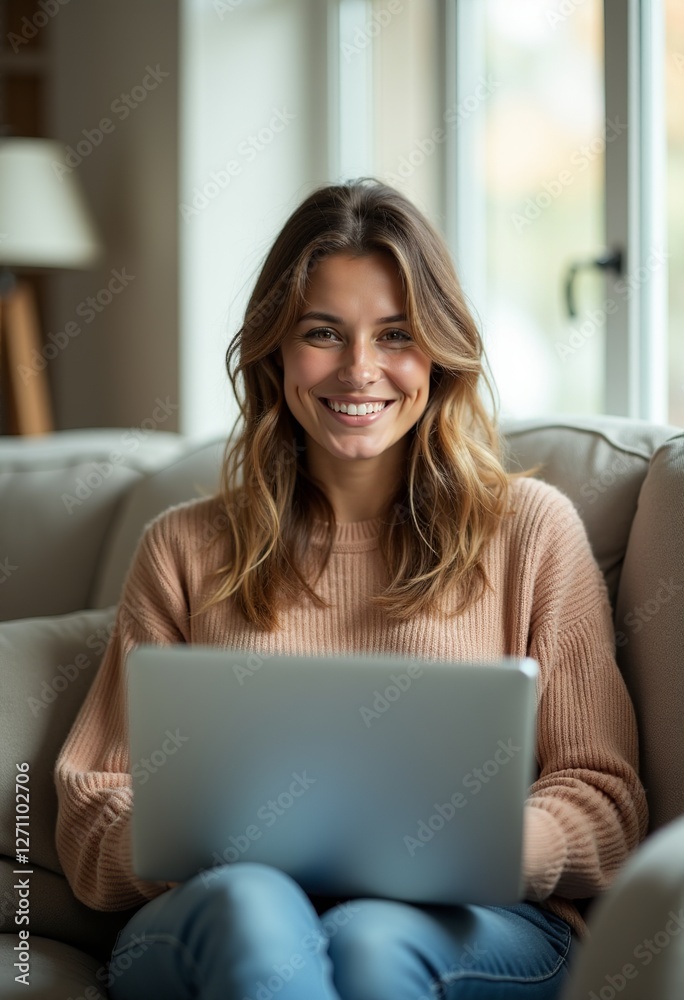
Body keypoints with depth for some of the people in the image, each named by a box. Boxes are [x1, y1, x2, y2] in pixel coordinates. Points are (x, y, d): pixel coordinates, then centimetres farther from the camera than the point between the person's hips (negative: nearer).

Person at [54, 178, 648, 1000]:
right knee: (250, 905, -35)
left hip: (464, 923, 0)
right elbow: (93, 821, 11)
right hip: (216, 924, 1)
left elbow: (603, 802, 8)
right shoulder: (185, 549, 17)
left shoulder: (531, 528, 13)